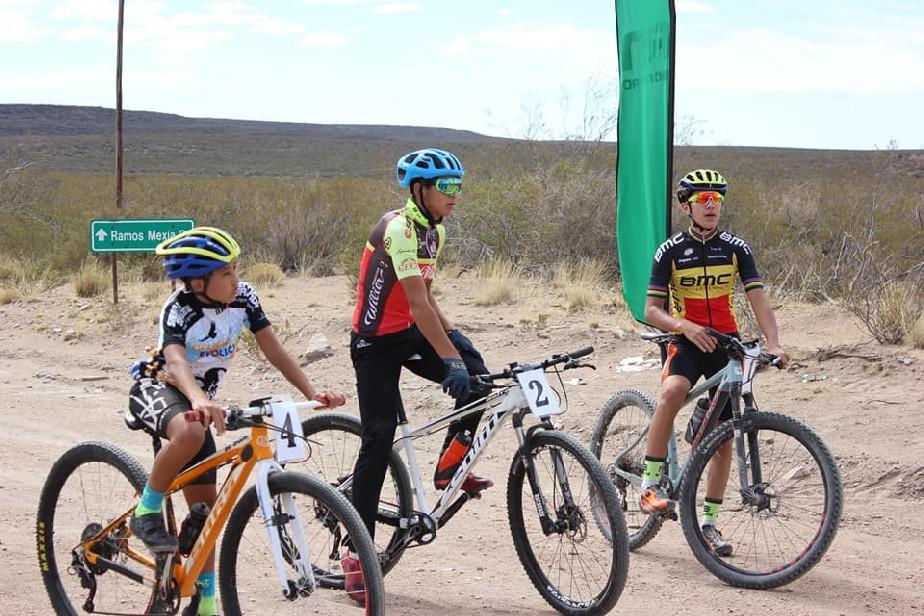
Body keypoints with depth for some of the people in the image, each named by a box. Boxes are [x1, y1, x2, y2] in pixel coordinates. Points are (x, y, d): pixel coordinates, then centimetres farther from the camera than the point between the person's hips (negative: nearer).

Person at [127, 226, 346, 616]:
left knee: (204, 506, 6)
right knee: (190, 433, -42)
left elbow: (274, 350, -11)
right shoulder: (179, 311, -28)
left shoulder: (243, 297, -12)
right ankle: (147, 512, -21)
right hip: (156, 389, -6)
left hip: (198, 399, 6)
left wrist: (312, 393, -25)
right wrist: (199, 400, -67)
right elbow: (176, 360, -46)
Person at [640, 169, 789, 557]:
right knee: (672, 392, -35)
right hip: (686, 341, -3)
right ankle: (651, 482, -25)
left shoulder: (736, 248, -1)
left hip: (726, 343, 3)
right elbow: (651, 310, -8)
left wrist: (773, 344, -24)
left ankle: (709, 522, 15)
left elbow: (758, 299, -8)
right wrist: (685, 326, -28)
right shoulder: (670, 251, -5)